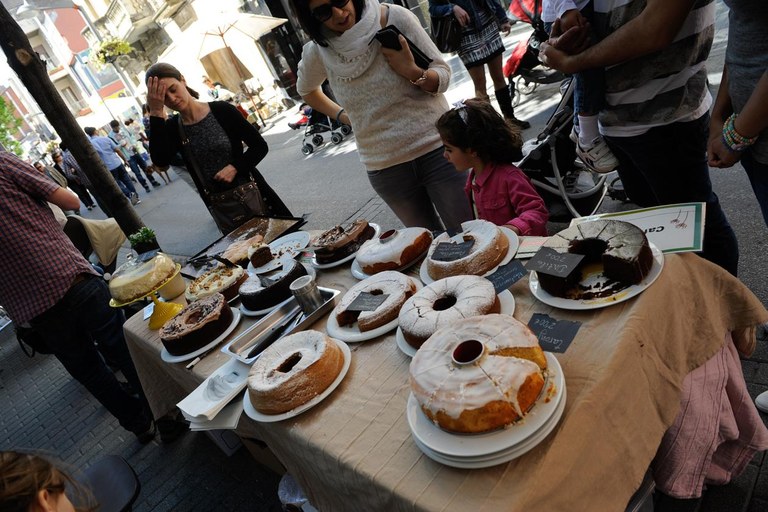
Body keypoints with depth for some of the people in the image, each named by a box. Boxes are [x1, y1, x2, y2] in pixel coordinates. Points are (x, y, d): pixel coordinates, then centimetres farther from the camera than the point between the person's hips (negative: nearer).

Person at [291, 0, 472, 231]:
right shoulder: (317, 52, -2)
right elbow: (306, 90, 21)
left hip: (437, 149, -2)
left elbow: (443, 76, -3)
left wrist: (412, 72, -23)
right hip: (384, 167, 2)